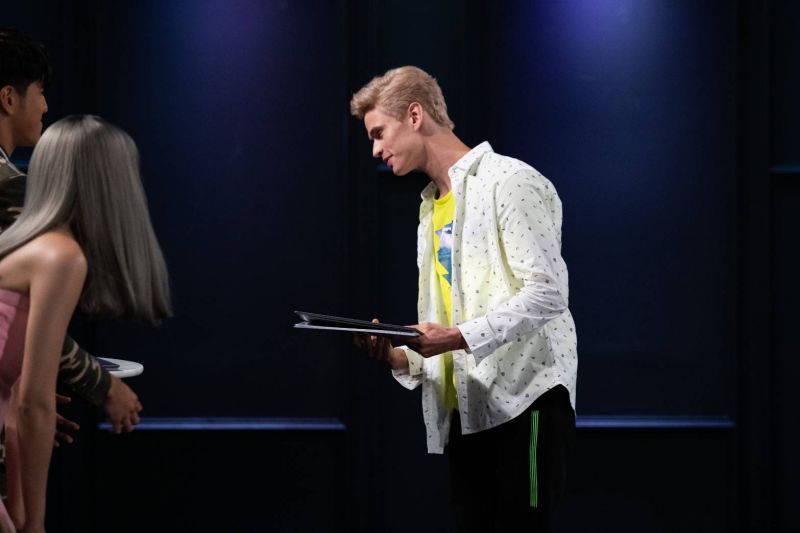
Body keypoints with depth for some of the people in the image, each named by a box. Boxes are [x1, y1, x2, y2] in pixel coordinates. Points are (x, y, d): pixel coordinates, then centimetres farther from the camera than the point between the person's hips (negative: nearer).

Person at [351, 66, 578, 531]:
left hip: (524, 395, -8)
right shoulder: (431, 208, 24)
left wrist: (462, 337, -21)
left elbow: (547, 291, -13)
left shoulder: (509, 182, -3)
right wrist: (400, 357, 4)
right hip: (465, 411, 8)